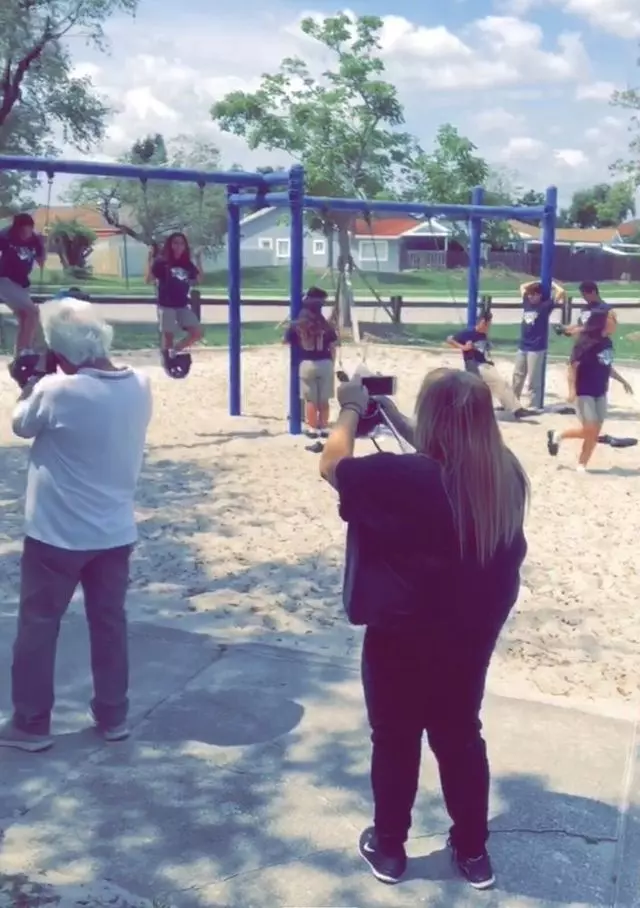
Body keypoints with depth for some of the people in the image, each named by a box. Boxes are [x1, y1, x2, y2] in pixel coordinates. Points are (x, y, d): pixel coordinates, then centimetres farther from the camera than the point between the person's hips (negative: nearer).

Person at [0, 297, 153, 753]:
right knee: (109, 622, 16)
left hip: (57, 533, -5)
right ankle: (113, 716, 26)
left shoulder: (57, 391, -22)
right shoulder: (139, 385, -5)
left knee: (38, 626, 11)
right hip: (116, 531, 5)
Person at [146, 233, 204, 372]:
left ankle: (175, 350, 14)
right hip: (166, 306, -5)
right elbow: (149, 280, -13)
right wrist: (150, 259, -20)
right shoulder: (161, 262, -7)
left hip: (183, 306, 5)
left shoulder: (187, 264, 7)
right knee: (168, 335, -1)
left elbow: (199, 279, 18)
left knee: (197, 333, -3)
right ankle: (167, 360, 15)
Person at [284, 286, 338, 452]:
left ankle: (313, 430, 7)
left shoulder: (297, 325, -3)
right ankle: (323, 428, 14)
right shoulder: (326, 325, -1)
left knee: (310, 400, 5)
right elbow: (332, 348, 2)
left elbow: (287, 342, 4)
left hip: (307, 364, -1)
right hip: (325, 364, 1)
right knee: (324, 400, 9)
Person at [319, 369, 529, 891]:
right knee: (461, 738, 22)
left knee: (396, 743, 16)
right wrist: (389, 413, 10)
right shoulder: (506, 476, -9)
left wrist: (353, 409, 0)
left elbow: (333, 465, -15)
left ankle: (388, 847, 34)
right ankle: (473, 852, 37)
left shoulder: (407, 478, -28)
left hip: (402, 638, -5)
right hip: (472, 637, 5)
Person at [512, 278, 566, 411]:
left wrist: (551, 283, -1)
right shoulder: (527, 302, 9)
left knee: (533, 381, -2)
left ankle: (533, 406, 6)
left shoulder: (546, 305, -7)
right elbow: (523, 287, 26)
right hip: (522, 347, 6)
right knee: (517, 377, 15)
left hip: (537, 349, -6)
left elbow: (562, 292, -17)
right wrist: (537, 282, 17)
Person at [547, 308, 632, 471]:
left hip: (600, 393, 7)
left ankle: (581, 466, 15)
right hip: (584, 392, -7)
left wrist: (623, 381, 23)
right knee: (589, 431, -9)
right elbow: (574, 366, -17)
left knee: (595, 433, 5)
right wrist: (572, 389, -24)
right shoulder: (586, 341, -17)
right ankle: (558, 436, 15)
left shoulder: (608, 343, 4)